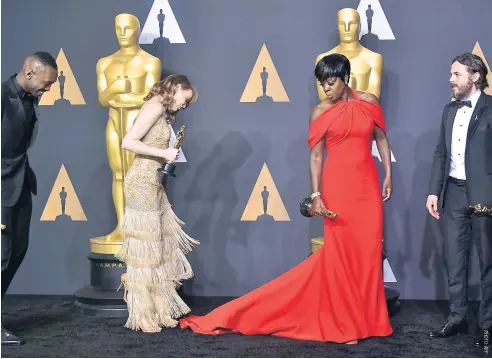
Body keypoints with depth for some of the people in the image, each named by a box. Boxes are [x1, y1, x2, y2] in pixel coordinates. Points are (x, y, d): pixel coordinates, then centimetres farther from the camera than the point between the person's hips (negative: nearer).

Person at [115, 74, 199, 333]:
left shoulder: (163, 110, 17)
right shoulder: (155, 106, -12)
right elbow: (127, 142, -20)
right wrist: (163, 153, -17)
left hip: (153, 184, 9)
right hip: (142, 184, -9)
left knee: (161, 244, 12)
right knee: (145, 248, -1)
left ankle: (159, 306, 22)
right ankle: (144, 314, 9)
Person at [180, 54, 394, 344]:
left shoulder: (369, 102, 5)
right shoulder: (321, 112, 0)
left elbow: (382, 138, 14)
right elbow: (316, 156, -2)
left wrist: (388, 175, 8)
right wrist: (316, 195, -10)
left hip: (367, 185, 2)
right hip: (338, 185, -2)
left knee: (368, 250, 5)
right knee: (339, 252, -1)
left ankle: (365, 316, 21)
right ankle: (344, 322, 10)